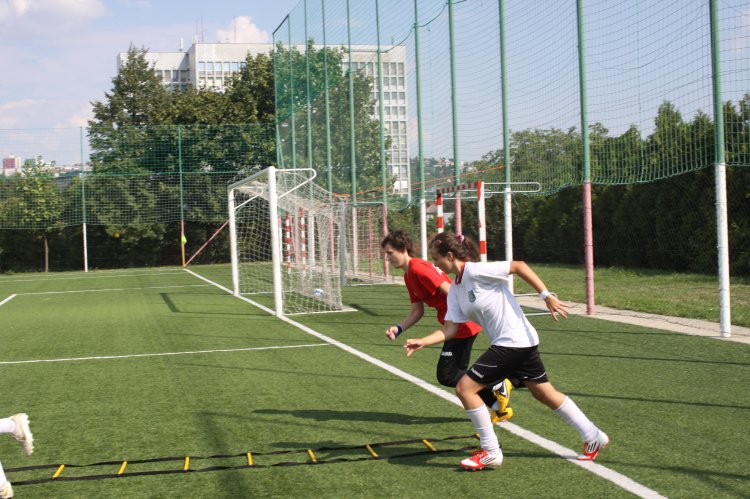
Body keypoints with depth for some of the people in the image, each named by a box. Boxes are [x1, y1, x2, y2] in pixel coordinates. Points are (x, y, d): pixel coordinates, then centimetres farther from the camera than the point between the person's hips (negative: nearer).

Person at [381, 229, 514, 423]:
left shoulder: (418, 268, -17)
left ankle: (498, 386, 4)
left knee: (446, 376, -6)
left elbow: (450, 292, -23)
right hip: (456, 324, 10)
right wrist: (398, 329, 3)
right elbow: (417, 311, 17)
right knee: (457, 374, 15)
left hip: (462, 325, -10)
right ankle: (500, 408, 23)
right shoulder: (408, 276, 15)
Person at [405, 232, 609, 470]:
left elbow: (519, 266, -18)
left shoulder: (475, 271, -17)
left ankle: (490, 452, 2)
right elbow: (450, 328, 6)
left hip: (514, 341, -10)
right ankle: (593, 436, 32)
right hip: (522, 344, 10)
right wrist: (422, 342, -7)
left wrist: (547, 296, -20)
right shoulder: (455, 290, 10)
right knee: (545, 393, 19)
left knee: (464, 388, -8)